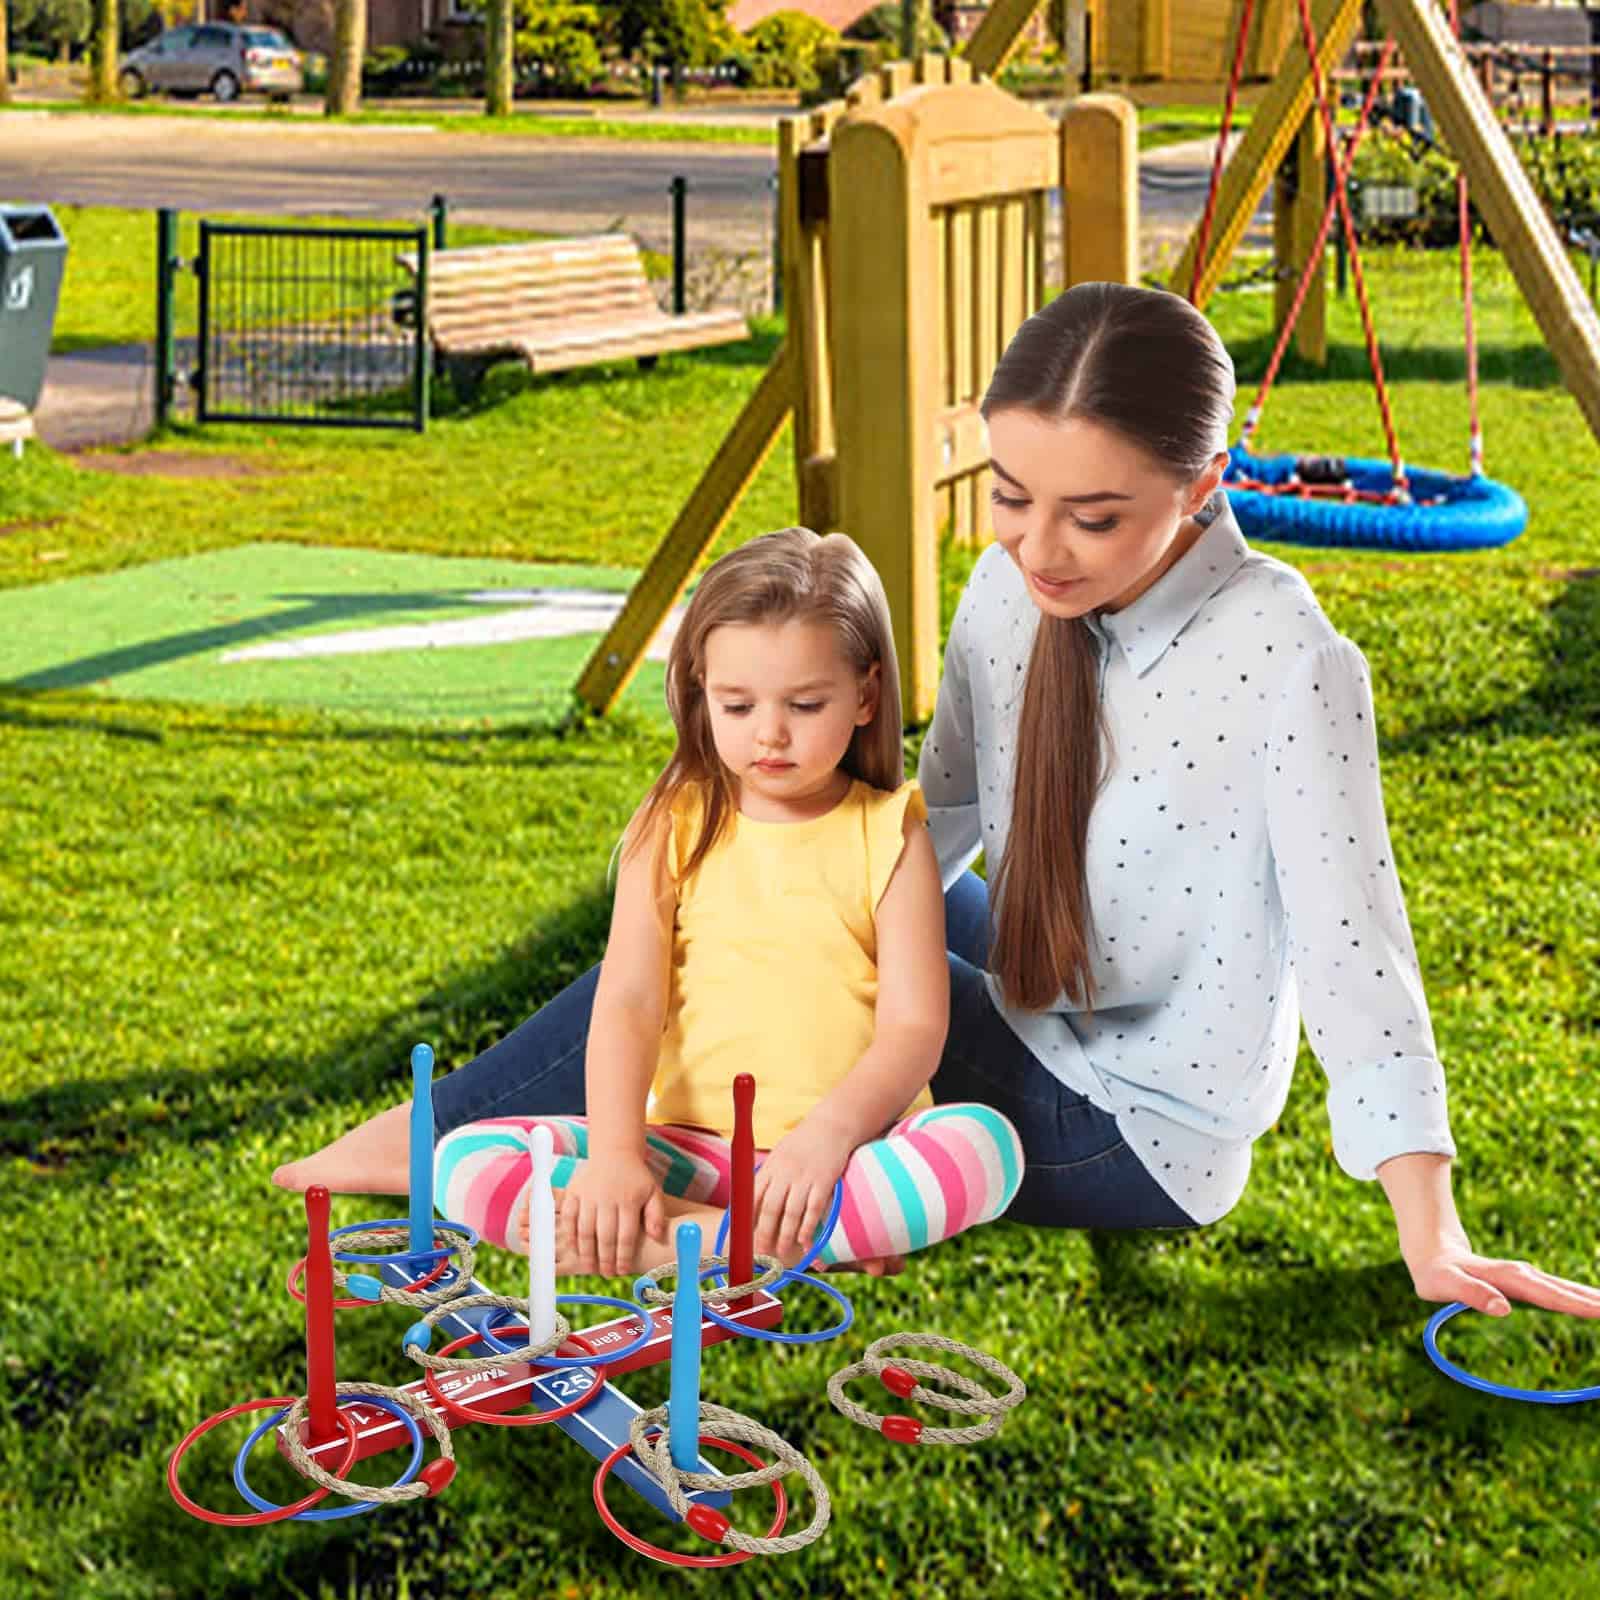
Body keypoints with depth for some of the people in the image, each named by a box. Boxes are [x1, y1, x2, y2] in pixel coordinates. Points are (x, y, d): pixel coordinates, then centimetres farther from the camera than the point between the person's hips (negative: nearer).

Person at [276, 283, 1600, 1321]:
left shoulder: (1283, 659, -27)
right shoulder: (1015, 586, -7)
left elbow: (1350, 942, -28)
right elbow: (941, 823, 4)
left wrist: (1433, 1240, -30)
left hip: (1144, 1141, -7)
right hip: (1033, 1034, 7)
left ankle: (450, 1138, 4)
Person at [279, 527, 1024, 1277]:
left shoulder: (888, 835, 3)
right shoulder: (675, 828, 7)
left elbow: (914, 1024, -6)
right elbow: (627, 1000, -4)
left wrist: (829, 1135, -26)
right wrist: (614, 1153, -22)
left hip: (847, 1150, -1)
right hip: (689, 1149, 1)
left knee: (984, 1144, -34)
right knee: (465, 1158, -18)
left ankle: (676, 1244, -34)